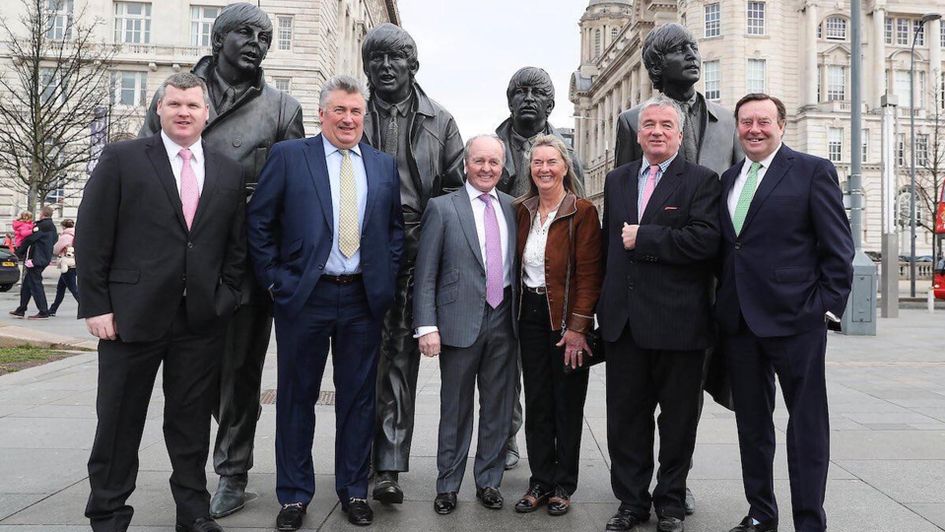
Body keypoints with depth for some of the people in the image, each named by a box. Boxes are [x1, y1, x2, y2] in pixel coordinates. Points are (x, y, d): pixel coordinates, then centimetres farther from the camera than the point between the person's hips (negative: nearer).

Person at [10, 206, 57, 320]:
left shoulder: (43, 225, -13)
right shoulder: (52, 226, 16)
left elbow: (30, 238, -15)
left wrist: (19, 252, -2)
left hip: (36, 259, -10)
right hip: (44, 258, 10)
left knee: (35, 284, -6)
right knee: (26, 284, 16)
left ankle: (43, 312, -5)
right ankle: (21, 310, 23)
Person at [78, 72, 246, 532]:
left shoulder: (228, 172, 9)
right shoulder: (121, 159, 0)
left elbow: (236, 244, 12)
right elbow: (92, 236, -2)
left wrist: (228, 296, 3)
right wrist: (96, 304, -7)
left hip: (202, 319, 3)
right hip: (132, 315, -2)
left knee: (192, 421, 12)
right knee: (119, 421, 9)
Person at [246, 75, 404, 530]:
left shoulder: (384, 166, 10)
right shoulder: (288, 156, 0)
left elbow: (395, 228, 15)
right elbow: (259, 222, 0)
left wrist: (386, 279, 4)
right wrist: (274, 280, -5)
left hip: (363, 299, 3)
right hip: (303, 296, -2)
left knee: (357, 397, 10)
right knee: (297, 396, 8)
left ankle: (354, 490, 25)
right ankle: (294, 495, 23)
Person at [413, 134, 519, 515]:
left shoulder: (511, 207, 9)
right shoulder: (442, 208, -3)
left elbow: (515, 264, 13)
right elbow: (425, 274, -5)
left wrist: (518, 313, 6)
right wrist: (426, 325, -12)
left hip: (503, 319, 4)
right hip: (460, 322, -3)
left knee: (498, 408, 11)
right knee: (455, 409, 7)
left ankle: (489, 481, 26)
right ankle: (448, 485, 22)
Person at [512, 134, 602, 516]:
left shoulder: (583, 212, -9)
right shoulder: (522, 211, 7)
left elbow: (589, 274, -12)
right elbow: (517, 263, 12)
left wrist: (578, 326, -17)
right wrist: (516, 311, 3)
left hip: (567, 317, -4)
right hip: (530, 315, 5)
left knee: (567, 403, 7)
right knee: (536, 403, 9)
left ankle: (563, 486, 21)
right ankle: (540, 482, 22)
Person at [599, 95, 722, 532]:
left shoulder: (701, 181, -2)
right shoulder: (617, 180, 13)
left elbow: (706, 239, -18)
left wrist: (644, 238, -15)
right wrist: (604, 303, 11)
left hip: (678, 321, -4)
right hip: (625, 320, 4)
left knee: (678, 418, 9)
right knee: (625, 416, 11)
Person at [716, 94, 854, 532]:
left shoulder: (813, 171, -2)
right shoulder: (728, 179, 14)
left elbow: (838, 246, -4)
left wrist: (829, 305, -10)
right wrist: (721, 303, 8)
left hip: (795, 316, -6)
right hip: (738, 318, 6)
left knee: (807, 423, 4)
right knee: (751, 422, 14)